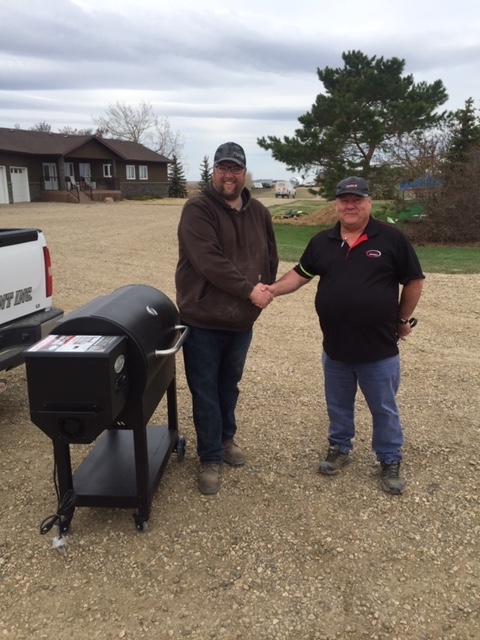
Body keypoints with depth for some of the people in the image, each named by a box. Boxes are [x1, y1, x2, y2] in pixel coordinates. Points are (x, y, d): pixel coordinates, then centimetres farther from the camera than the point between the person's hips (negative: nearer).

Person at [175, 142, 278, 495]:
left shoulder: (259, 212, 7)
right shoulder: (197, 209, -13)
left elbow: (270, 257, 14)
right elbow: (209, 262, -24)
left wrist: (265, 288, -2)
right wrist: (249, 290, -23)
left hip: (242, 320, 5)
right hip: (203, 319, -5)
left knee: (230, 386, 21)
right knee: (206, 392, 6)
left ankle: (226, 438, 42)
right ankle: (210, 458, 21)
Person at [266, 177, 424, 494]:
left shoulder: (392, 238, -8)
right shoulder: (322, 241, 4)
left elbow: (414, 280, -2)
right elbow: (301, 274, 7)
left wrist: (402, 320, 3)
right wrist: (272, 289, -9)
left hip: (380, 349, -3)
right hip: (335, 348, 4)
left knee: (384, 409, 13)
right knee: (338, 405, 20)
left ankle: (390, 461, 31)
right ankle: (340, 448, 41)